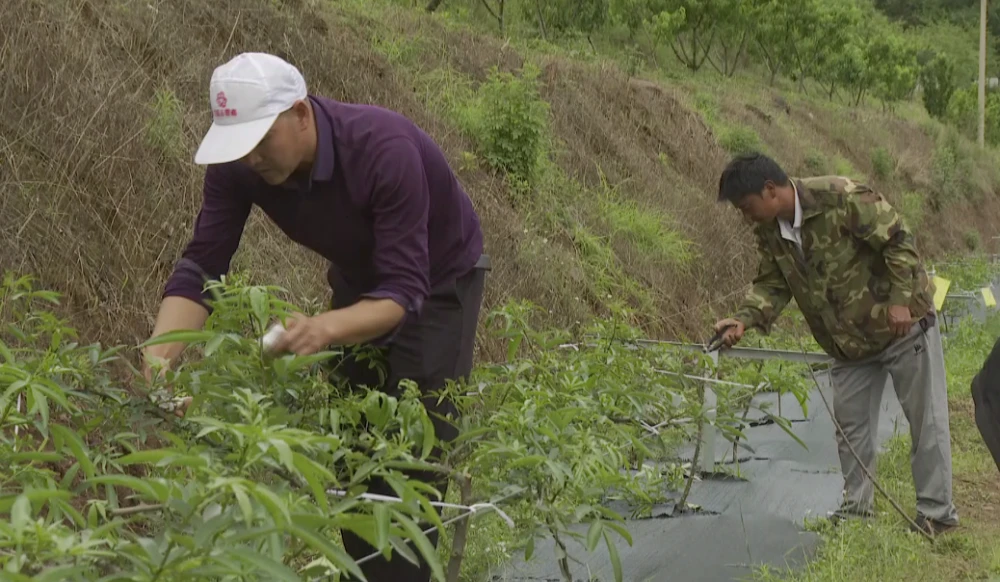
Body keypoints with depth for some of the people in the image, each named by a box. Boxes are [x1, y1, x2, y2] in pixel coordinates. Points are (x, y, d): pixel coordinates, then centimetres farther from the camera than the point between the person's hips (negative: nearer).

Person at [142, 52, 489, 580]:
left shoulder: (384, 150, -38)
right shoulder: (238, 166, -22)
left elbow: (405, 291, -37)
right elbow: (201, 265, -20)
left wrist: (325, 329, -54)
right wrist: (159, 356, -36)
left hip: (437, 281, -5)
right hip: (359, 277, 5)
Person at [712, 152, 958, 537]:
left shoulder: (841, 198, -25)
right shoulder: (769, 232, -2)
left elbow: (898, 240, -21)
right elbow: (772, 284, 1)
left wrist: (900, 300, -24)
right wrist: (746, 318, -17)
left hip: (903, 324, -7)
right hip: (850, 343, 7)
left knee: (926, 419, 0)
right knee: (851, 424, 11)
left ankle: (936, 513, 8)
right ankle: (856, 509, 23)